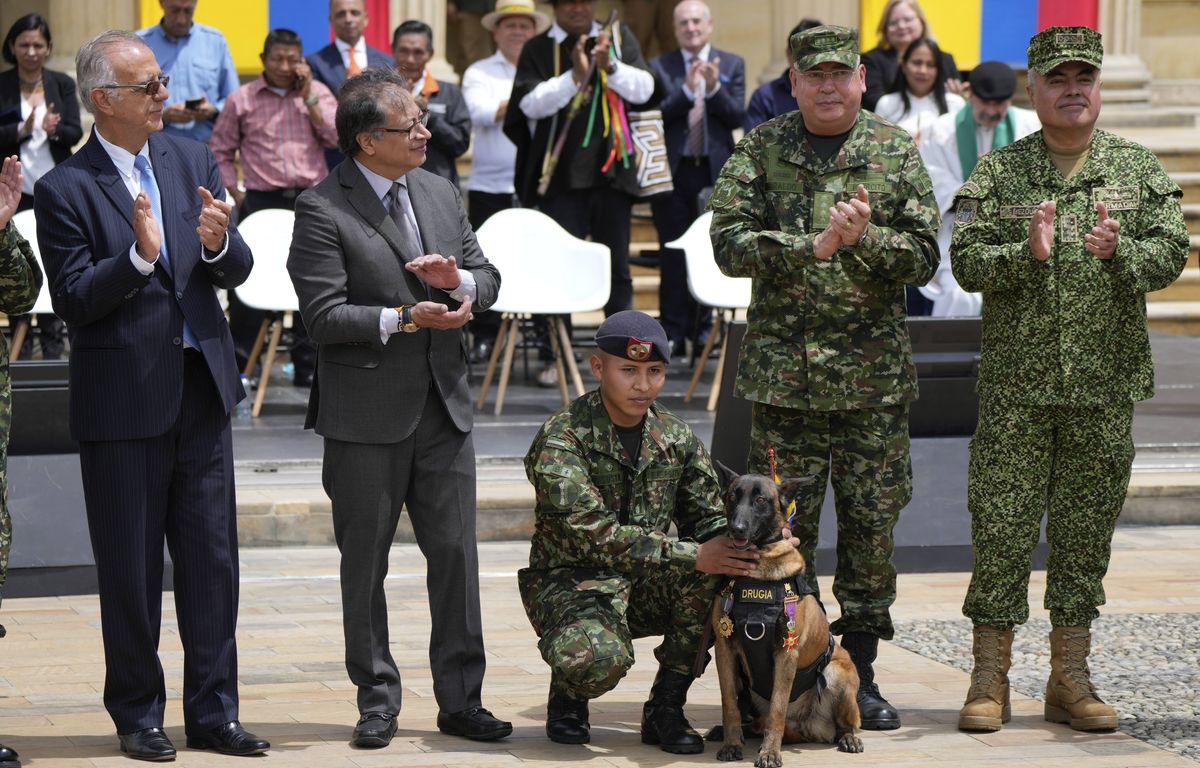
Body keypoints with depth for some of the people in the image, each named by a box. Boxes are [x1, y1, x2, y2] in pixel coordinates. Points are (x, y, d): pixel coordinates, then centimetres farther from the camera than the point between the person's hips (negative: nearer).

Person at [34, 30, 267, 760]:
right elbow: (74, 302, -12)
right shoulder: (65, 189, -8)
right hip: (123, 399, -4)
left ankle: (213, 711, 15)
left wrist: (220, 242, -18)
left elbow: (238, 272, 5)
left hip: (202, 390, 4)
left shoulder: (194, 161, 7)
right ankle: (139, 715, 17)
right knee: (131, 569, 5)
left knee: (213, 559, 7)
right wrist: (138, 255, -26)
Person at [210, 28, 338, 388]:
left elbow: (336, 137, -5)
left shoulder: (318, 93, 8)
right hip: (262, 201, -2)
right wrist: (236, 195, 1)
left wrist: (308, 96, -8)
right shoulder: (242, 99, 4)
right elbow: (220, 150, 9)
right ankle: (238, 365, 8)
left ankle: (307, 367, 15)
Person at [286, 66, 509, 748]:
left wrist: (459, 279, -9)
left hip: (444, 408, 5)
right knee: (366, 563, 6)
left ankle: (461, 699, 13)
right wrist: (407, 318, -20)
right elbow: (324, 317, -16)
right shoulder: (323, 211, -10)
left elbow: (489, 281, 13)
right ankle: (377, 698, 17)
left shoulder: (443, 194, 10)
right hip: (367, 416, -5)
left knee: (456, 553, 5)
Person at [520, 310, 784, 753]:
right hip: (572, 582, -5)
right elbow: (595, 534, -26)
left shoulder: (676, 438, 3)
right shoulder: (562, 439, -16)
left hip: (649, 583, 5)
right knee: (599, 657, -38)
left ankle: (666, 706, -9)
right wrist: (692, 556, -32)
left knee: (722, 571, -25)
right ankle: (569, 693, 4)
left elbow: (708, 519, 5)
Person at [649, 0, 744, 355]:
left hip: (716, 170, 1)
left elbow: (736, 116, -1)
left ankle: (702, 326, 12)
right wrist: (687, 90, -19)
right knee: (673, 256, 1)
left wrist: (714, 88, -17)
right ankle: (672, 331, 5)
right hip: (673, 171, -1)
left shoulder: (732, 65, 8)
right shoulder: (659, 67, 5)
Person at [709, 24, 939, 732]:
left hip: (876, 373, 1)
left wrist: (865, 238, -18)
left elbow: (923, 257, 1)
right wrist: (815, 245, -17)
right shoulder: (761, 150, 3)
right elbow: (730, 243, -6)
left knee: (873, 521, 4)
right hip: (784, 369, -1)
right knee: (784, 524, 1)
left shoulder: (897, 152, 4)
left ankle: (860, 671, 14)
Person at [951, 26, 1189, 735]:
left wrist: (1120, 251, -21)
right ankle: (990, 679, 5)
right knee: (1001, 525, -2)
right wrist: (1026, 252, -21)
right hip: (1016, 386, -1)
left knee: (1087, 529, 7)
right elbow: (966, 260, -3)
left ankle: (1071, 679, 15)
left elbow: (1172, 252, -1)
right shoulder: (999, 173, 4)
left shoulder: (1139, 170, 7)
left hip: (1106, 384, 2)